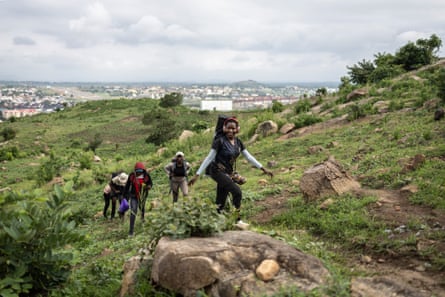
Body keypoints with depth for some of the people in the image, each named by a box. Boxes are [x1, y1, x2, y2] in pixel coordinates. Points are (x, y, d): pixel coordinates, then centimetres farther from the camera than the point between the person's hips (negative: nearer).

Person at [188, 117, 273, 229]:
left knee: (220, 204, 8)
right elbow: (209, 158, -13)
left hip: (228, 173, 7)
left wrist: (263, 169, 2)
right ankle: (238, 220, -12)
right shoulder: (220, 141, -14)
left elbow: (249, 157, 7)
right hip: (217, 171, -7)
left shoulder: (238, 142, 4)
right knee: (237, 191, -21)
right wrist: (197, 174, -16)